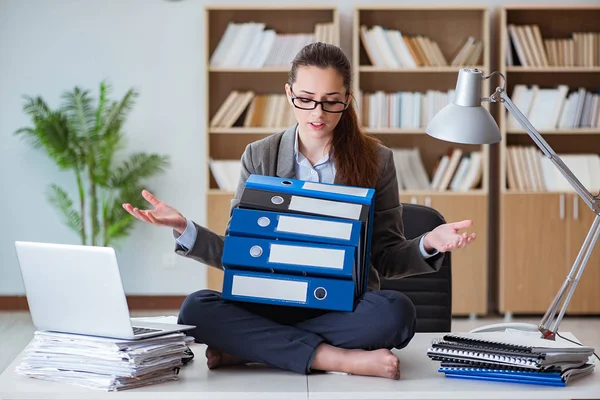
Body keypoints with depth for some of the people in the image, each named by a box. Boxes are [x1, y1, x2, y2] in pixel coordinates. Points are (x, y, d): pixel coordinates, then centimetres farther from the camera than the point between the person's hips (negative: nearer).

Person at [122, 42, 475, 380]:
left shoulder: (376, 160, 3)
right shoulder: (259, 156, 5)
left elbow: (386, 260, 5)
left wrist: (427, 245, -16)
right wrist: (184, 229, -11)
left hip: (345, 308, 0)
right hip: (272, 303, 0)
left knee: (396, 311, -33)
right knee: (198, 308, -28)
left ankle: (248, 348, -22)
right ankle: (341, 359, -27)